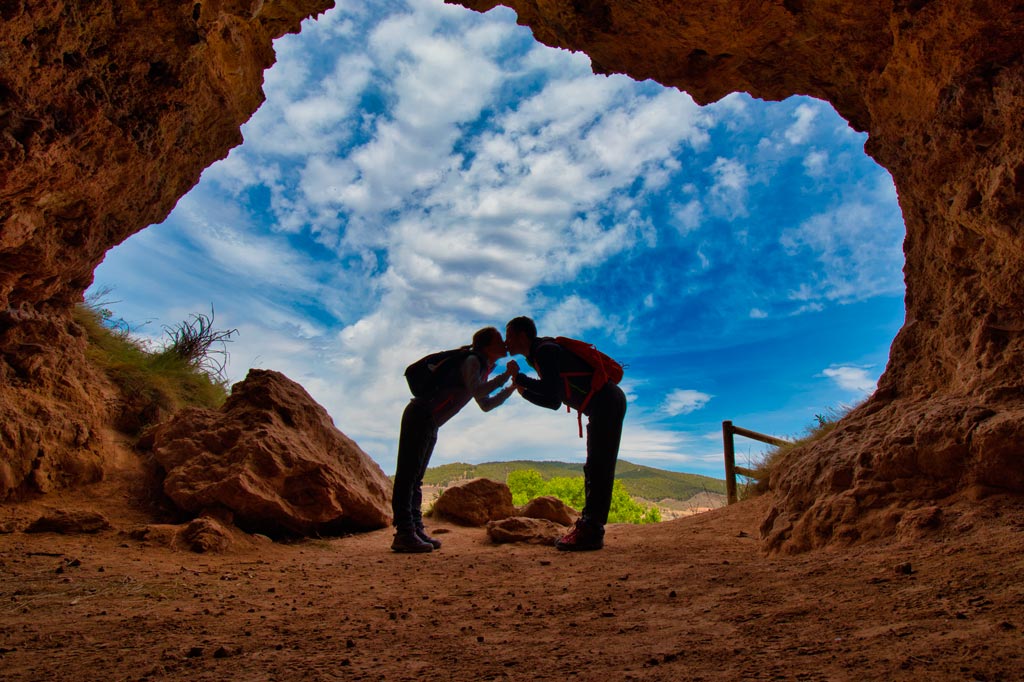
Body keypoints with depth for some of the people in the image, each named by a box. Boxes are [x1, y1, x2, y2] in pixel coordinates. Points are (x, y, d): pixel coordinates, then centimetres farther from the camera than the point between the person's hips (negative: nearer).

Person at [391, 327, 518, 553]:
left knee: (415, 477, 9)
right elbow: (477, 391, -25)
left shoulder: (482, 367, 20)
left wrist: (511, 388, 18)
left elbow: (485, 405, 25)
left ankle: (416, 530, 12)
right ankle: (404, 533, -13)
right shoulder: (471, 361, -9)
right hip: (420, 415, -11)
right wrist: (505, 375, -19)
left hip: (429, 423, 11)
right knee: (407, 474, -11)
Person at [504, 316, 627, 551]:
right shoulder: (541, 353, 20)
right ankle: (589, 528, 12)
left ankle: (590, 531, -15)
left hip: (607, 403, -11)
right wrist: (524, 391, 12)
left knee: (598, 468, -13)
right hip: (604, 406, 11)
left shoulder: (545, 351, -11)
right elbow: (554, 401, 21)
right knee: (595, 468, 9)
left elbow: (552, 391, -24)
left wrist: (520, 379, -9)